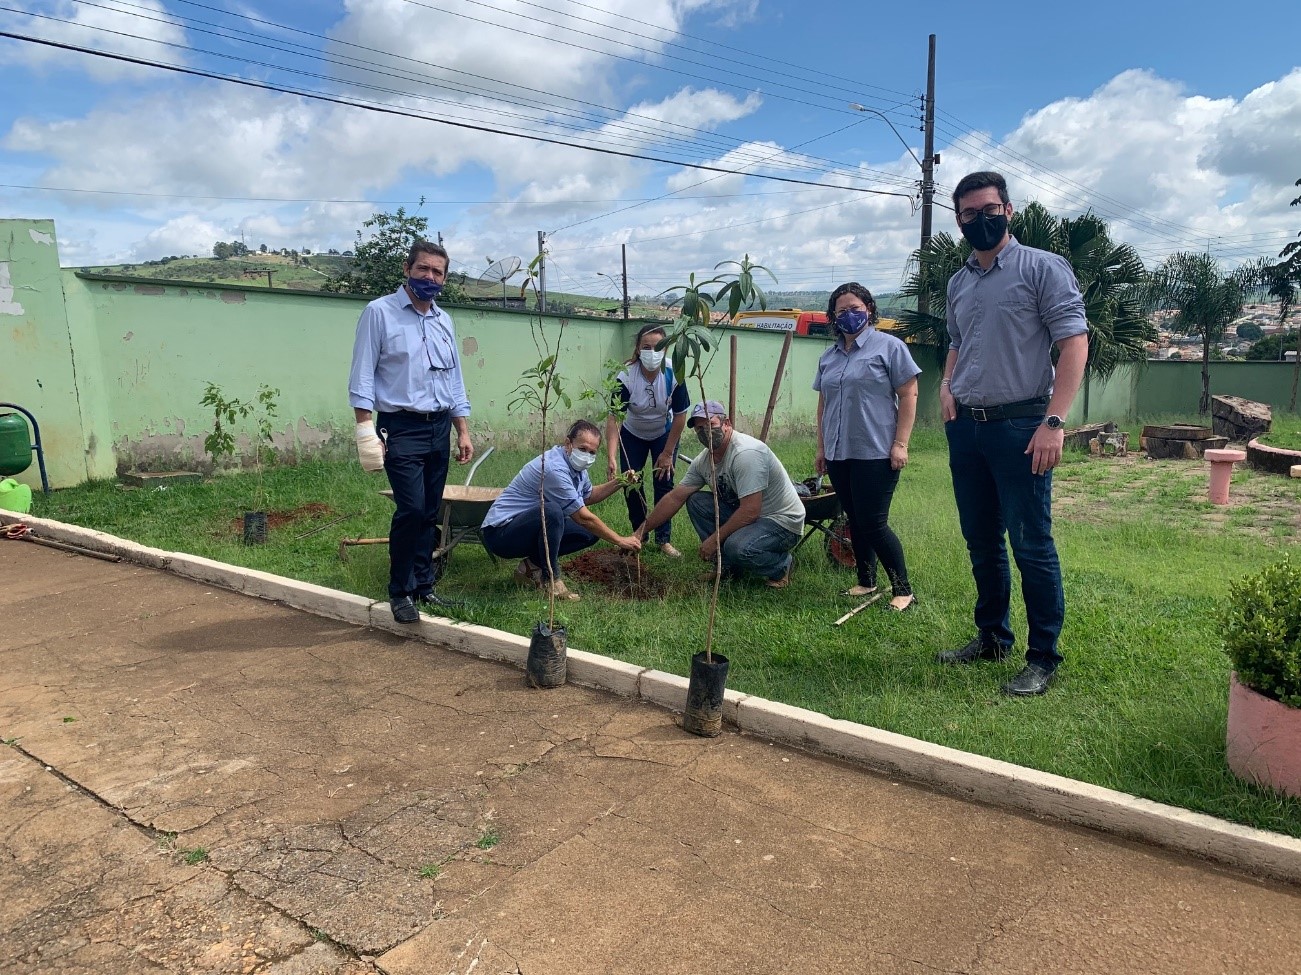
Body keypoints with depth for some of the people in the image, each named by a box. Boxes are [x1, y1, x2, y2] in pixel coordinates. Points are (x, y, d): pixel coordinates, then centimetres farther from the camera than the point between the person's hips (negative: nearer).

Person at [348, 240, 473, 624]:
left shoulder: (444, 321, 14)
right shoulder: (380, 312, -3)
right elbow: (362, 377, -7)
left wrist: (463, 431, 14)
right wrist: (366, 430, -14)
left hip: (439, 428, 6)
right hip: (401, 428, -6)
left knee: (430, 514, 8)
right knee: (411, 510, -13)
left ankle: (423, 585, 20)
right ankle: (400, 592, 3)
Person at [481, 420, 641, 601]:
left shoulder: (575, 464, 3)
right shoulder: (554, 468, -26)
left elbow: (588, 496, 23)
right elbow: (583, 517, -23)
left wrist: (618, 483, 8)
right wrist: (620, 540, -16)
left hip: (531, 526, 10)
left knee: (590, 533, 3)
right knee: (552, 511, -37)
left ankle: (533, 565, 7)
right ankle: (550, 579, -19)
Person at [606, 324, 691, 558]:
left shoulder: (673, 374, -28)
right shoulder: (626, 377, -31)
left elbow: (680, 416, -17)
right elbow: (614, 418, -35)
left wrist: (668, 453, -13)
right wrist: (612, 458, -46)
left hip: (664, 433, 0)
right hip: (632, 435, 0)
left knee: (664, 482, -7)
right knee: (630, 483, -3)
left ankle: (664, 539, 3)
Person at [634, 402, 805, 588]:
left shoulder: (746, 453, -26)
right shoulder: (703, 460, 1)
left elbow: (750, 512, -30)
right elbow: (675, 498, 6)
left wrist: (715, 539, -21)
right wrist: (641, 530, 3)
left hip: (783, 522, -8)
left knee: (737, 547, -35)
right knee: (695, 501, -1)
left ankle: (781, 566, -1)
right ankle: (731, 567, 4)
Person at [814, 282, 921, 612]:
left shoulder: (889, 346, -3)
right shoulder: (829, 357, 15)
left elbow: (908, 395, -7)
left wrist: (900, 443, -13)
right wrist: (821, 448, 17)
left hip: (875, 453, -6)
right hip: (839, 454, 6)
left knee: (873, 523, -8)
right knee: (855, 522, 11)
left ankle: (903, 590, 3)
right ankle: (866, 582, 24)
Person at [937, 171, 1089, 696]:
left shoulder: (1042, 267, -4)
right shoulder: (958, 282, 15)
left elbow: (1074, 343, -9)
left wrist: (1053, 422, -18)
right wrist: (946, 384, 6)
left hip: (1020, 426, -6)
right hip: (966, 427, 6)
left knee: (1031, 545, -4)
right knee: (981, 542, 13)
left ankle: (1043, 658, 7)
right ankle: (991, 637, 27)